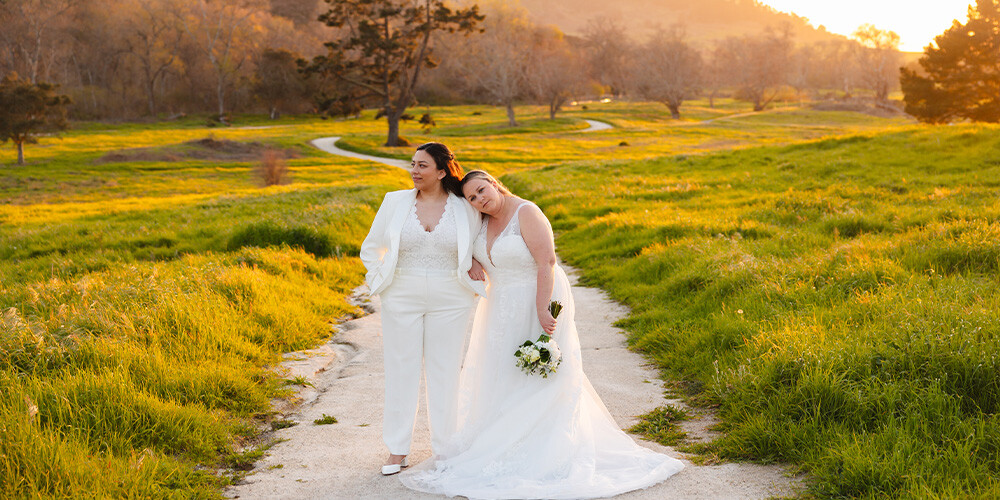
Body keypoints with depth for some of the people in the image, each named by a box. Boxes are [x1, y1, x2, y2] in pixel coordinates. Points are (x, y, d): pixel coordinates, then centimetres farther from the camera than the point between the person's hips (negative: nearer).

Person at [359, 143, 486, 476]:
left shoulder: (466, 208, -2)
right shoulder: (395, 202, 1)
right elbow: (371, 248, 12)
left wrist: (473, 283, 1)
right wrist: (381, 281, 4)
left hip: (449, 301, -1)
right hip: (402, 299, 1)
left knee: (444, 371, 6)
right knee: (401, 370, 5)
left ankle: (445, 448, 18)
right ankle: (397, 449, 15)